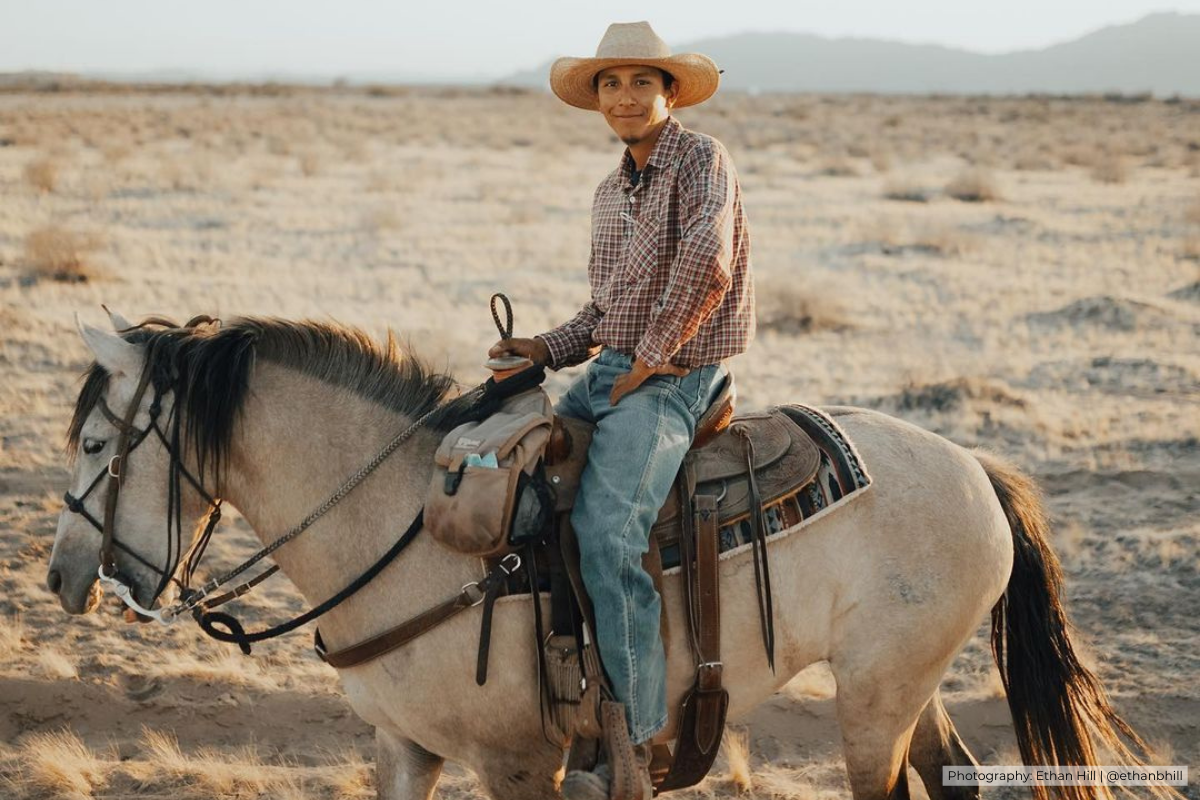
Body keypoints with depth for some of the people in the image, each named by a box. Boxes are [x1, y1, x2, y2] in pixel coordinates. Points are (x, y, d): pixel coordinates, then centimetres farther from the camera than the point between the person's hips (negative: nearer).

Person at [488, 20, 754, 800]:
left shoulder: (701, 158, -8)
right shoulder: (611, 192, 17)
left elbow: (706, 268, -23)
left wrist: (647, 361, -17)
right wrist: (549, 348, 6)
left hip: (675, 377, -9)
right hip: (612, 368, 9)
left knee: (605, 526, -27)